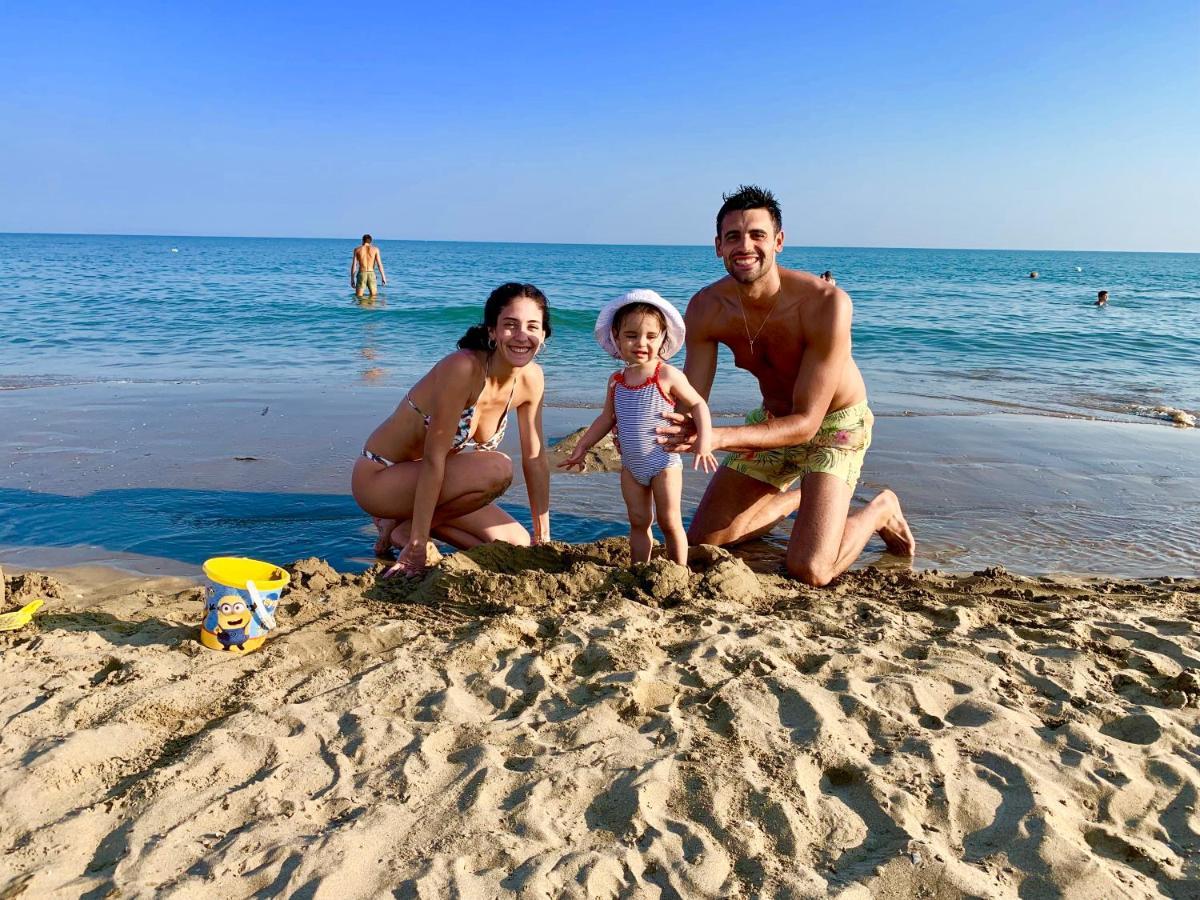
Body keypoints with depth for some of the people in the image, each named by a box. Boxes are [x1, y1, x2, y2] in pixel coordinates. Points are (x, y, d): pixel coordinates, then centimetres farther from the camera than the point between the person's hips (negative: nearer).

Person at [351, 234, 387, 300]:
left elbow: (353, 265, 2)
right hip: (371, 274, 0)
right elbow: (379, 264, -1)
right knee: (374, 296, 10)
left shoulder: (357, 249, 5)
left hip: (361, 274, 0)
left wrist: (352, 279, 6)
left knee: (358, 296, 5)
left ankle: (361, 298, -19)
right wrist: (383, 277, 3)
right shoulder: (375, 249, 4)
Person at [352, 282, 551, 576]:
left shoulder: (531, 378, -8)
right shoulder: (463, 368, -29)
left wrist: (544, 536, 3)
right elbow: (433, 458, -28)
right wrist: (417, 544, -26)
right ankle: (404, 528, -8)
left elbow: (535, 456, 1)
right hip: (379, 478, -7)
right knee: (497, 469, -29)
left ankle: (412, 520, 12)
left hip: (428, 481, 7)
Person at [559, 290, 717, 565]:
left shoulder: (667, 375, -14)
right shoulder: (616, 381, 1)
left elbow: (698, 404, -7)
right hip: (631, 466, 4)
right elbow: (607, 418, 13)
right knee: (638, 521, 10)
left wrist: (704, 443, -16)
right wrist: (581, 447, 14)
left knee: (669, 522, 4)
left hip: (664, 463, -4)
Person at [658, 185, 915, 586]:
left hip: (834, 424, -5)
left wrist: (719, 437, -47)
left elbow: (806, 423, -33)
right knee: (701, 541, 6)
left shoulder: (826, 303, -33)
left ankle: (881, 511, 12)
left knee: (810, 571, -20)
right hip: (772, 419, 5)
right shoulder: (706, 309, -18)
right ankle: (793, 501, 31)